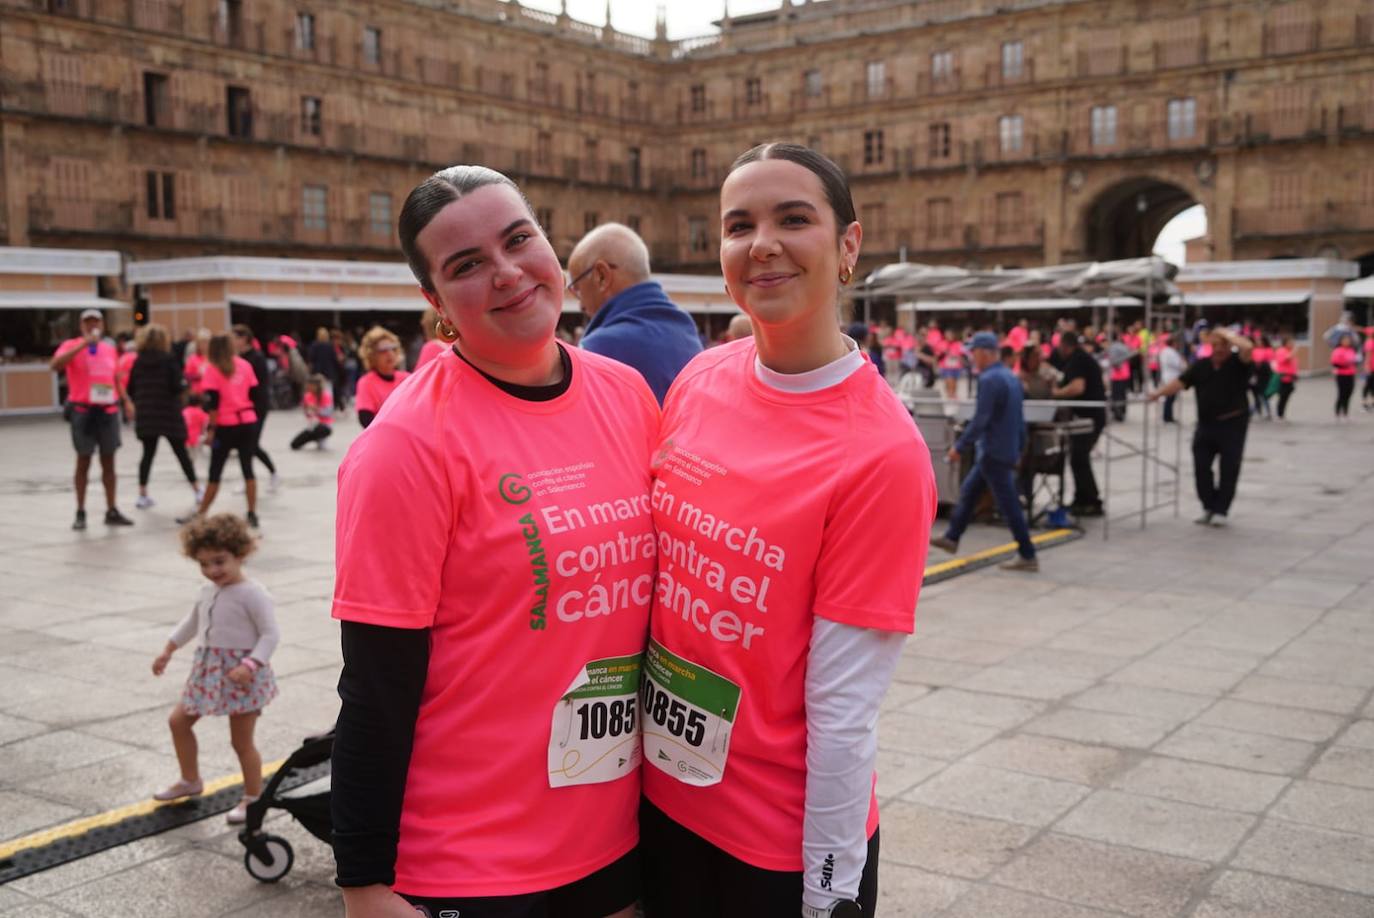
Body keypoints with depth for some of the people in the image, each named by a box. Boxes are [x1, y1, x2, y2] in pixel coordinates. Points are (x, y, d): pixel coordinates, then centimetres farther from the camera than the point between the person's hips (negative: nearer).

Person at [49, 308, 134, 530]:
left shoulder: (110, 349, 11)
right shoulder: (72, 345, -3)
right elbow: (55, 365, -22)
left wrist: (125, 400, 10)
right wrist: (83, 344, -24)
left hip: (108, 411, 4)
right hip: (83, 411, -4)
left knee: (109, 461, 8)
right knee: (83, 461, 2)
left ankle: (112, 511, 13)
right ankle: (80, 513, 10)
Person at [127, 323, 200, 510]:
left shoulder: (138, 362, 4)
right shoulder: (168, 360, -9)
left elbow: (131, 390, 5)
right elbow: (176, 387, -15)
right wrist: (183, 383, 5)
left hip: (146, 415, 3)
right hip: (169, 413, -3)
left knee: (148, 453, 11)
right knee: (181, 452, 6)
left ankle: (142, 495, 6)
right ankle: (198, 491, 10)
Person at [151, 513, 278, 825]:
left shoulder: (252, 594, -18)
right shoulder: (207, 592, 8)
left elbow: (271, 634, -21)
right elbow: (192, 622, 25)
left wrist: (250, 665, -31)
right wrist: (168, 651, 25)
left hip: (241, 674, -9)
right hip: (208, 670, 9)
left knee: (241, 740, -2)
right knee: (178, 721, 16)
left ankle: (253, 798, 14)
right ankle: (190, 781, 35)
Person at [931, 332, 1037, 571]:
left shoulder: (989, 380, -19)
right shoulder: (1011, 376, 11)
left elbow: (980, 420, -23)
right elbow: (1019, 418, 16)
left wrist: (959, 447, -16)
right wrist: (1018, 449, 23)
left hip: (994, 453, -10)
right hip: (1008, 450, 10)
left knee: (1008, 504, -3)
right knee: (968, 491, 19)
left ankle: (1027, 556, 1)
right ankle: (952, 538, 30)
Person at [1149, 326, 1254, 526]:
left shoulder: (1237, 363, -5)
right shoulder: (1201, 365, 8)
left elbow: (1248, 347, -26)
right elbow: (1180, 382, 4)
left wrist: (1227, 334, -13)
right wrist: (1158, 393, -9)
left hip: (1233, 424, -4)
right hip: (1206, 424, 5)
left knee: (1229, 469, 1)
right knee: (1201, 467, 5)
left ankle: (1221, 510, 12)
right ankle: (1209, 507, 19)